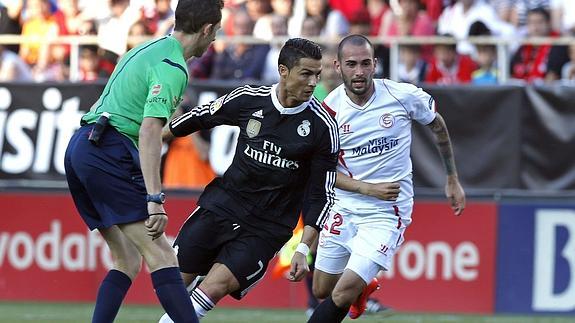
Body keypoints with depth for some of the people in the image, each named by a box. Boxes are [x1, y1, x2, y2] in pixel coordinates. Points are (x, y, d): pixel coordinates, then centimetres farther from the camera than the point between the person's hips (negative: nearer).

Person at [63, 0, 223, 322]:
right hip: (109, 152, -10)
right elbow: (150, 131, -21)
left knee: (128, 260, 11)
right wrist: (155, 199, -26)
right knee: (160, 255, -14)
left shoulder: (149, 49, 19)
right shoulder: (172, 68, -10)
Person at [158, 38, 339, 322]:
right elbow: (201, 117, 14)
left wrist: (303, 250, -13)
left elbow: (321, 194, -5)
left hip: (267, 227, -3)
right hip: (223, 203, 3)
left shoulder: (323, 126, -10)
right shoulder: (248, 99, -5)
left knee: (213, 289, -18)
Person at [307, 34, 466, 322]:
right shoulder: (330, 109, -8)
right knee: (321, 291, 16)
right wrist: (368, 188, -18)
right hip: (344, 208, 3)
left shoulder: (404, 96, -12)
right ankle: (363, 287, 47)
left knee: (342, 295, -17)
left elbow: (438, 126, 9)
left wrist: (452, 180, 14)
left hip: (386, 213, -3)